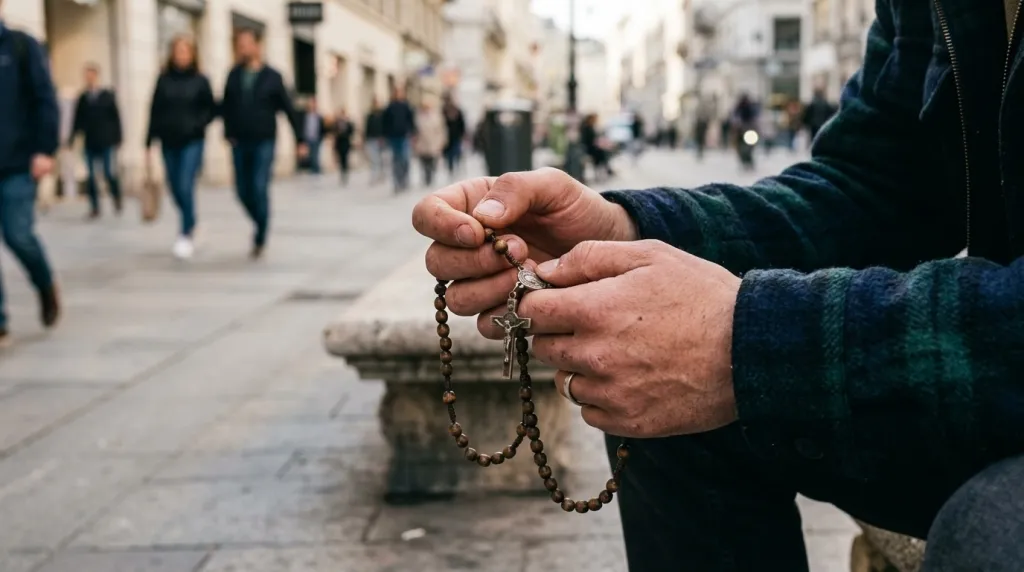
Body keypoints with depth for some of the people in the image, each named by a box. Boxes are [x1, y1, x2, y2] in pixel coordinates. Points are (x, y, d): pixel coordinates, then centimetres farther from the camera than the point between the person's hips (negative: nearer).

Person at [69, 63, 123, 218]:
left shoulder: (108, 96, 2)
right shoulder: (82, 98, 6)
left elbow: (116, 118, 3)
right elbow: (78, 120, 8)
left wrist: (117, 139, 0)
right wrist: (71, 139, 5)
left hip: (106, 143, -2)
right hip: (90, 143, 2)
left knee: (109, 173, -7)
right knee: (91, 176, 0)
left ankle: (118, 200, 16)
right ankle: (94, 207, 7)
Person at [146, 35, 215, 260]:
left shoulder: (200, 81, -1)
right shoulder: (164, 80, 3)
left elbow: (211, 109, 4)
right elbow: (155, 111, 5)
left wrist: (198, 124, -13)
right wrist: (149, 141, 2)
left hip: (192, 142, -3)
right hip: (169, 142, 3)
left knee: (185, 187, -13)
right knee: (176, 189, 9)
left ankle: (186, 234, -4)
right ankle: (189, 223, 33)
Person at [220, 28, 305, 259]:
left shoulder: (272, 77, 0)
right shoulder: (234, 75, 7)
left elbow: (288, 109, 2)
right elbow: (225, 107, 10)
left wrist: (300, 140, 2)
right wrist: (228, 133, -2)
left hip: (264, 143, -3)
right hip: (240, 144, 3)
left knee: (260, 189, -11)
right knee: (243, 191, 5)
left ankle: (260, 238, 1)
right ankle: (261, 225, 28)